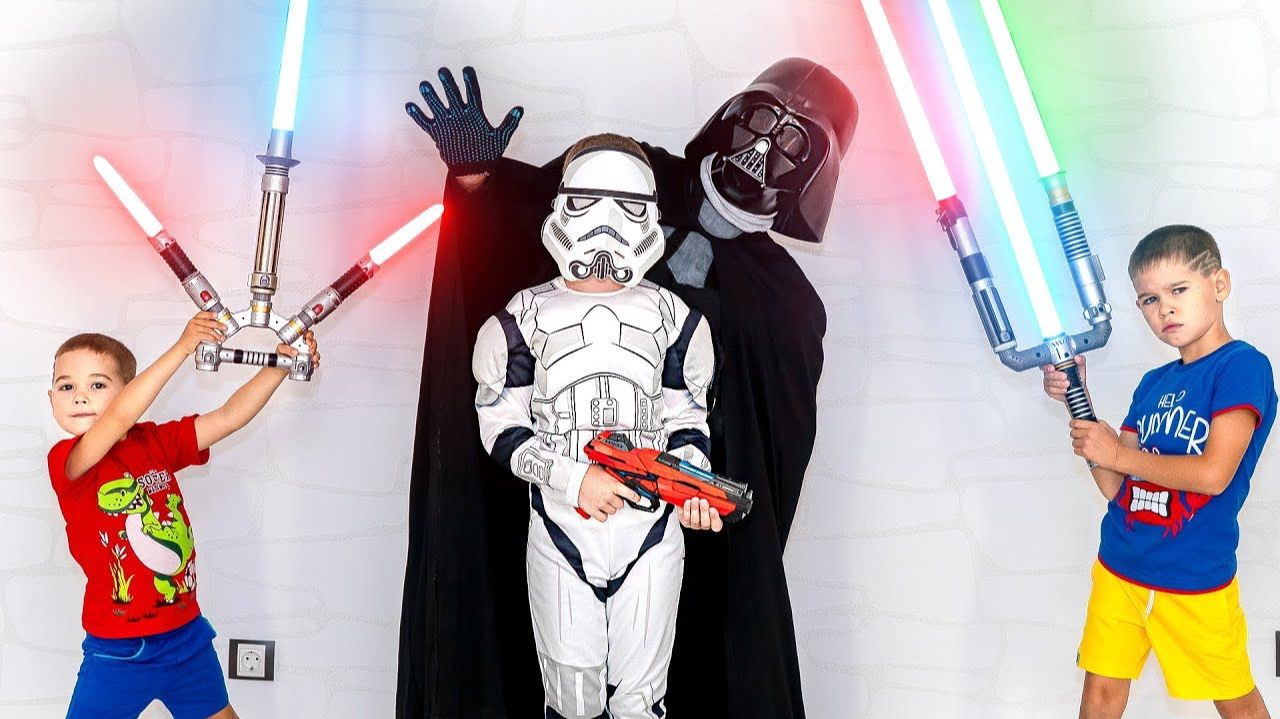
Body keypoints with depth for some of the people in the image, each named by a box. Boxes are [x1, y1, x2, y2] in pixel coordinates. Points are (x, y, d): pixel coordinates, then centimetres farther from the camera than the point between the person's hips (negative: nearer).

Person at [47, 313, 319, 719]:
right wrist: (183, 347, -37)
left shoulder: (155, 442, 1)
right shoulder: (65, 461, -15)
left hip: (187, 636, 5)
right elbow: (120, 417, -33)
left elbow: (228, 417, -4)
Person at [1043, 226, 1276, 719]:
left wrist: (1120, 453, -13)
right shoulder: (1153, 385, 8)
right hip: (1118, 568, 6)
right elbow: (1115, 487, 6)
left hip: (1196, 580, -5)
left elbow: (1213, 474, -21)